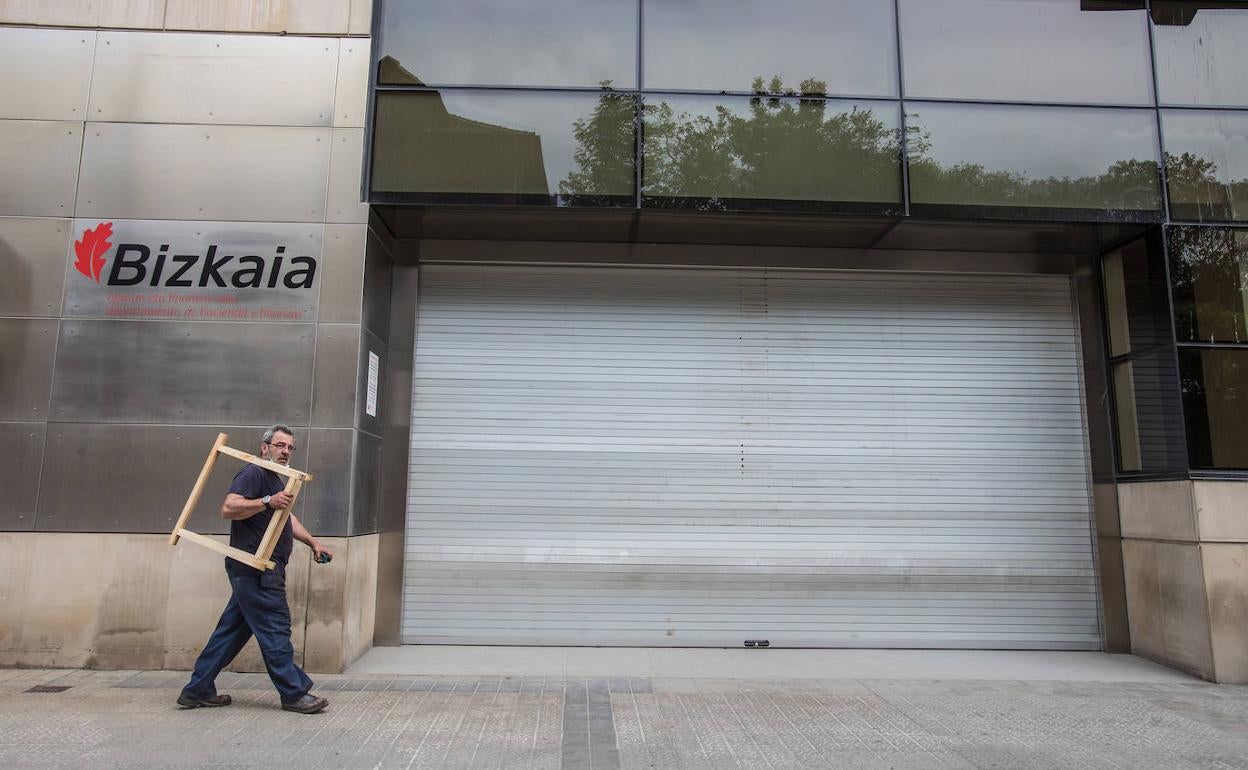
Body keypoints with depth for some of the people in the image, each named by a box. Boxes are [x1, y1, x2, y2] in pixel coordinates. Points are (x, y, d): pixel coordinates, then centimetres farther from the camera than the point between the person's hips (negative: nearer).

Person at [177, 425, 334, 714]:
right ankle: (295, 693, 1)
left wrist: (313, 543, 24)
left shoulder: (276, 481, 24)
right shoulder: (253, 473, -9)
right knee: (275, 629, -5)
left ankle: (197, 691, 21)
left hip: (255, 572, 10)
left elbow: (287, 518, 32)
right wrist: (267, 501, -32)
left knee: (232, 630, 14)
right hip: (256, 570, -10)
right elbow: (229, 508, -22)